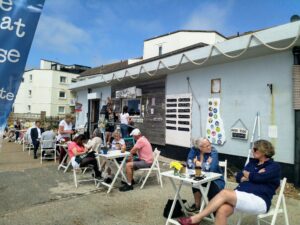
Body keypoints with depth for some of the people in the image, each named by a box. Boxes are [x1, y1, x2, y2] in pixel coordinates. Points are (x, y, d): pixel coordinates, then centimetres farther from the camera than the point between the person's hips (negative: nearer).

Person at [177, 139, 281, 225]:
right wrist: (253, 176, -6)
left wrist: (246, 173, 6)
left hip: (259, 201, -6)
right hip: (242, 196, 6)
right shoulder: (253, 162, 21)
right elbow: (238, 177, 11)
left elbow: (258, 177, -14)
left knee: (224, 193, -29)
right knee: (222, 211, -27)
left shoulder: (274, 166, 3)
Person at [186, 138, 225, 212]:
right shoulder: (194, 149, -12)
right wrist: (204, 164, -24)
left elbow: (211, 168, -35)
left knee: (212, 187, -31)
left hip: (215, 179, -2)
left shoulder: (213, 152, -22)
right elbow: (189, 164, -20)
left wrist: (198, 163, -22)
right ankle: (197, 205, -4)